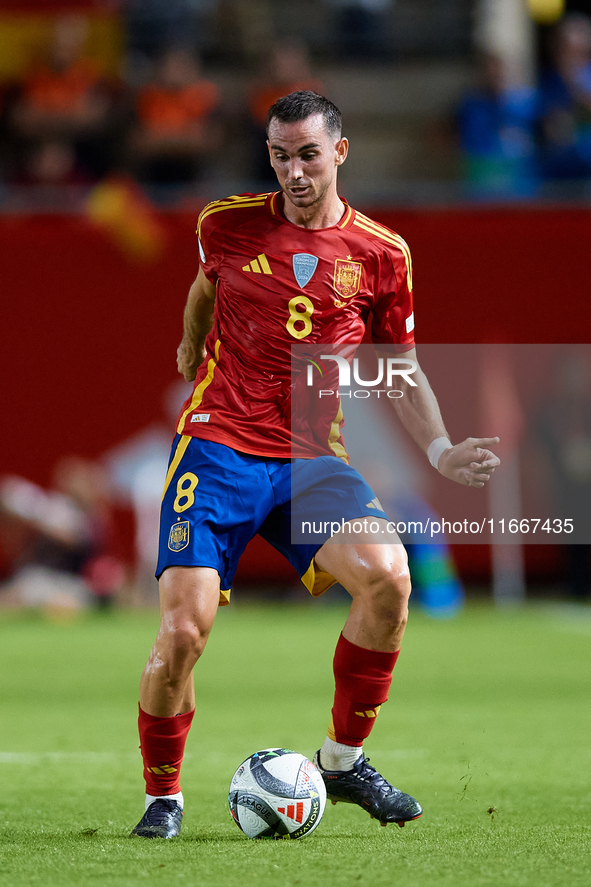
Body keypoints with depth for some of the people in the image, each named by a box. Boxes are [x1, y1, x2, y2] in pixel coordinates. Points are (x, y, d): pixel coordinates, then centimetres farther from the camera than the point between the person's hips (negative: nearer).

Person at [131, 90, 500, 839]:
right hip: (217, 447, -1)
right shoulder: (228, 224, 2)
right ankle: (162, 795, 8)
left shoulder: (380, 254, 3)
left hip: (312, 459, 1)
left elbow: (401, 369, 14)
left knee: (388, 575, -25)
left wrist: (440, 451, 1)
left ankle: (343, 759, -4)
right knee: (184, 629, -16)